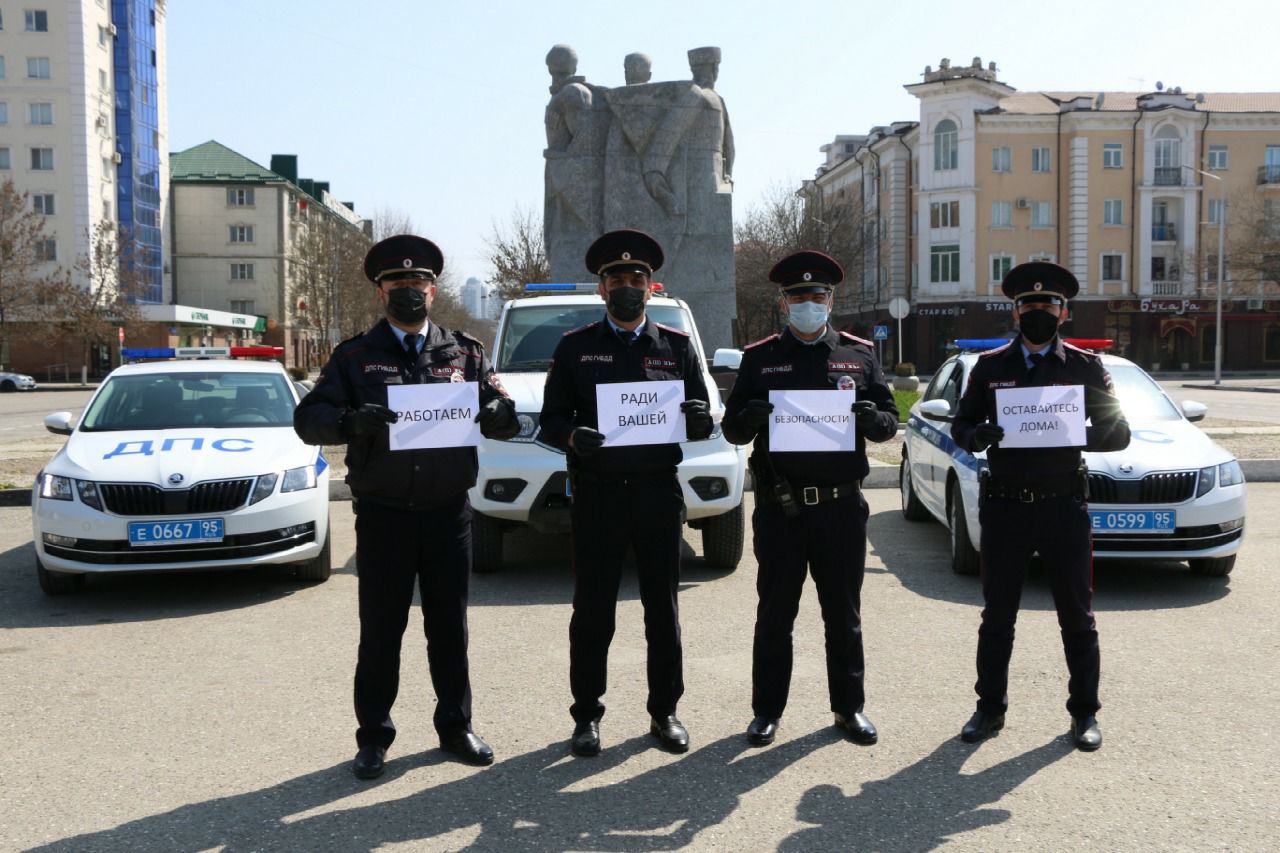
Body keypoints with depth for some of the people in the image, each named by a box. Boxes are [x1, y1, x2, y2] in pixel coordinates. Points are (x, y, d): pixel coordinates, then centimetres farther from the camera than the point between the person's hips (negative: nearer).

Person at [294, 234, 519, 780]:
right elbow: (308, 418, -3)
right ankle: (373, 736, 20)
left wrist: (495, 412, -18)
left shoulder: (464, 353, 9)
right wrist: (352, 421, -25)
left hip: (448, 512, 2)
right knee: (380, 631, 6)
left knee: (450, 627, 11)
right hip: (382, 515, -1)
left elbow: (508, 419, 7)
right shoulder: (355, 357, 4)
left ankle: (455, 726, 25)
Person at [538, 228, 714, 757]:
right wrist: (572, 436, -19)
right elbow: (550, 419, 3)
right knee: (592, 610, 4)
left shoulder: (677, 347, 10)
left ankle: (665, 712, 21)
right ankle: (586, 716, 16)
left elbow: (701, 421, 9)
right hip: (597, 493, -1)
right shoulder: (575, 347, 6)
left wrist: (700, 420, -15)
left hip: (659, 492, 1)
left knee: (663, 608, 8)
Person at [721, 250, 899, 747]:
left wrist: (873, 419, -15)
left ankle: (849, 707, 24)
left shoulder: (859, 355, 9)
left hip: (841, 505, 1)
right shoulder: (759, 358, 7)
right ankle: (767, 710, 19)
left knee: (844, 612, 10)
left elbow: (889, 422, 9)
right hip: (779, 506, -1)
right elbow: (732, 429, 5)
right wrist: (751, 417, -18)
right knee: (775, 613, 7)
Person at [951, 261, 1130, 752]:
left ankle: (1084, 712, 21)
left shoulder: (1086, 368, 4)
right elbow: (961, 426, 7)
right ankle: (990, 709, 20)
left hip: (1064, 506, 0)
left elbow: (1119, 434, 0)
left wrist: (1076, 435, -20)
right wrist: (976, 436, -17)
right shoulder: (991, 367, 7)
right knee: (997, 616, 8)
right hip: (1004, 506, 1)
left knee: (1078, 617, 7)